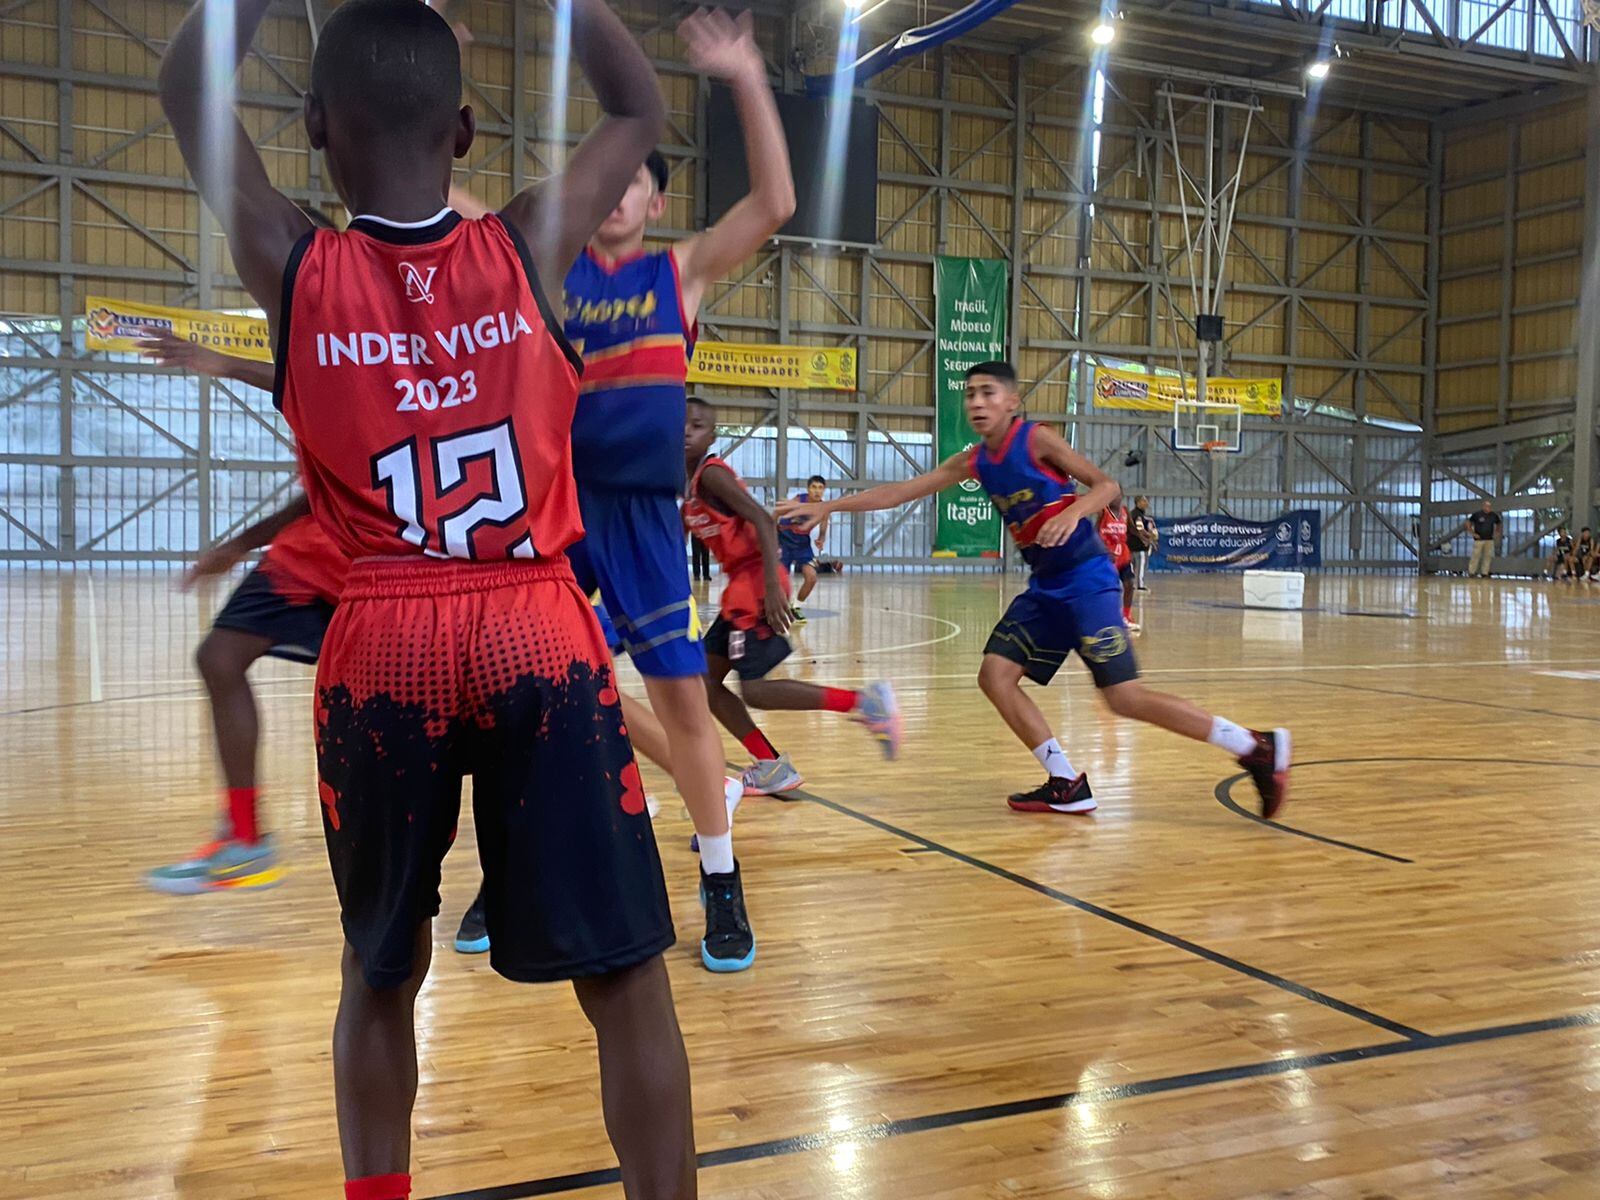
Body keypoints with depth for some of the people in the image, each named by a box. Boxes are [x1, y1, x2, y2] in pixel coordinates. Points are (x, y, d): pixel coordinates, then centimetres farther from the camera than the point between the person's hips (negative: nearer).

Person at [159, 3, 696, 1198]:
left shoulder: (294, 267, 2)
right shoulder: (527, 250, 2)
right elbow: (641, 108, 19)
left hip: (382, 654, 1)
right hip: (542, 639, -1)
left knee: (381, 978, 19)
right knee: (625, 978, 4)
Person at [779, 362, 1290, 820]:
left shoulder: (1036, 440, -11)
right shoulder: (973, 462, 8)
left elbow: (1108, 485, -11)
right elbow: (899, 492, 10)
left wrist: (1074, 511, -32)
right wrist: (825, 507, 6)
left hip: (1087, 578, -8)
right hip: (1046, 586, 8)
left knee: (1124, 696, -14)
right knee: (995, 675, 0)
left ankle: (1257, 748, -3)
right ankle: (1067, 785, 6)